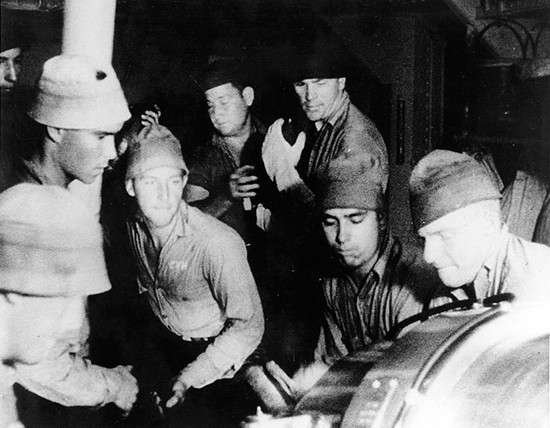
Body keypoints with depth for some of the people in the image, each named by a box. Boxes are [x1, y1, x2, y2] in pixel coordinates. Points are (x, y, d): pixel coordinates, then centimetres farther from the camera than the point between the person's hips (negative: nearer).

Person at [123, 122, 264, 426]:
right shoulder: (135, 226, -13)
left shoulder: (218, 243, -34)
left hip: (216, 351, -5)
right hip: (164, 343, 5)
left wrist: (192, 377, -28)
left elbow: (249, 326, -28)